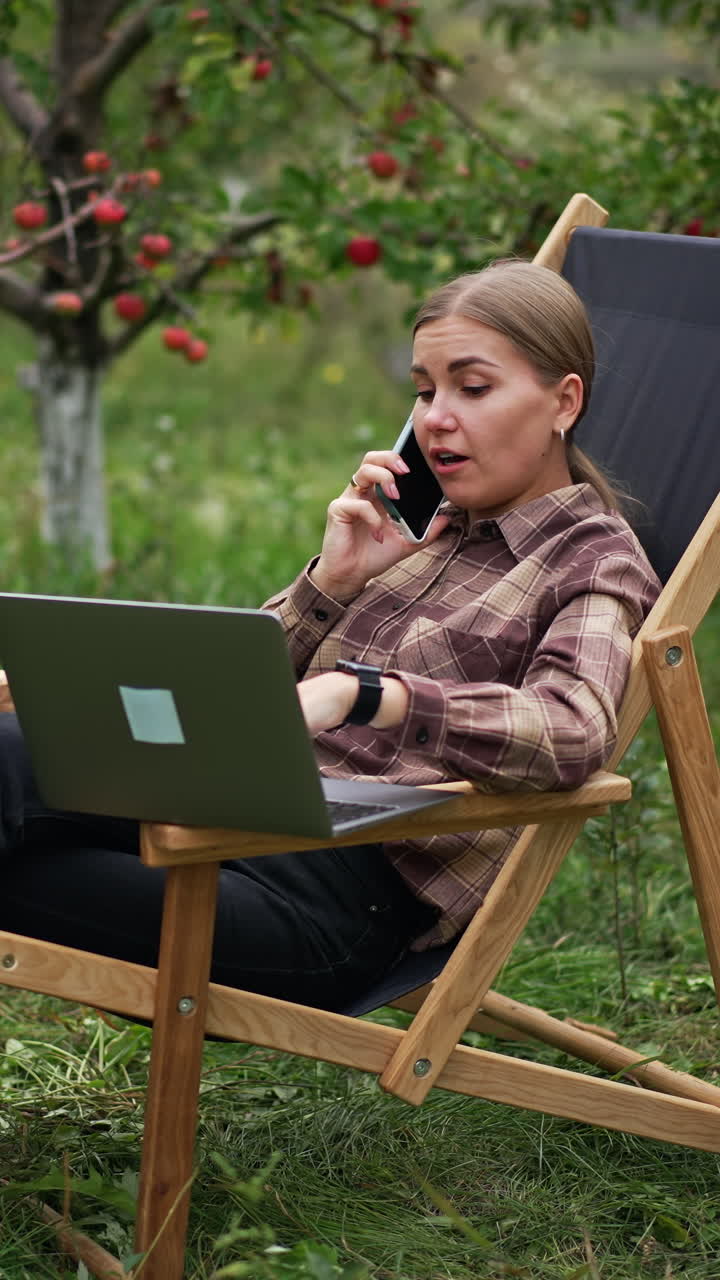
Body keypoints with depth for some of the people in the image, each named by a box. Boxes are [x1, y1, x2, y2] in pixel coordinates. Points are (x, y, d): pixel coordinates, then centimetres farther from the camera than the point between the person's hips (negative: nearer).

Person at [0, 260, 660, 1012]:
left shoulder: (596, 562, 5)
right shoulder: (431, 529, 26)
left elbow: (573, 731, -20)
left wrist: (357, 692, -31)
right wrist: (333, 580, 6)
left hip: (357, 884, -7)